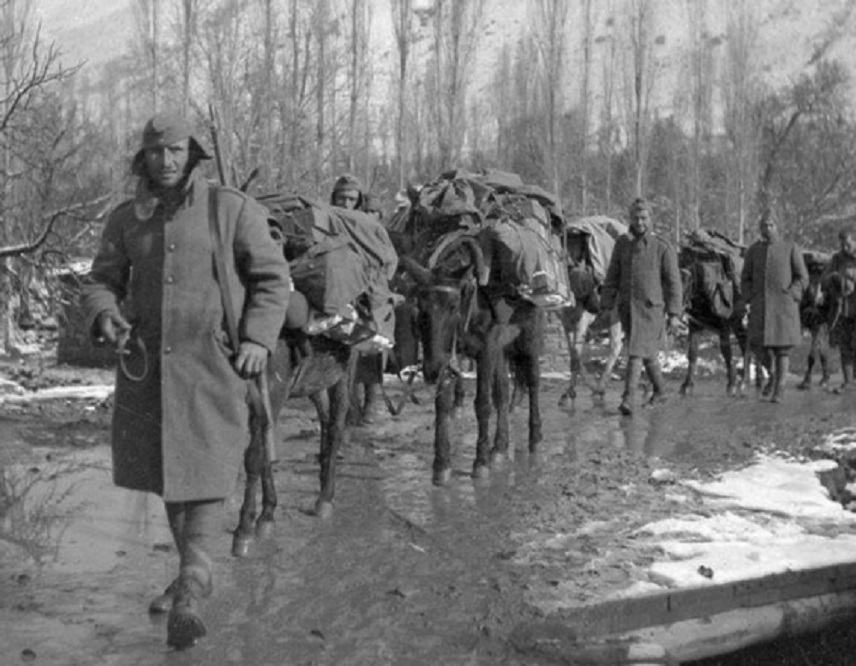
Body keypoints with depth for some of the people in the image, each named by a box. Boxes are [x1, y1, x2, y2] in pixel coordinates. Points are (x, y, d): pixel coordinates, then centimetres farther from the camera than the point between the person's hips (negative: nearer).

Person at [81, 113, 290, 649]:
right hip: (148, 363, 5)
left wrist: (259, 339, -13)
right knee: (167, 467, 14)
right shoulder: (125, 220, 7)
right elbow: (102, 282, 11)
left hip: (215, 363, -4)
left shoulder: (233, 208, -4)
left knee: (206, 472, -12)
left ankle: (188, 594, -15)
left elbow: (272, 277, -1)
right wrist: (106, 318, -12)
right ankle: (197, 573, 32)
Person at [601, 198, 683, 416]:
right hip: (627, 308, 4)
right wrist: (606, 307, 1)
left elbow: (673, 282, -4)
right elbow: (612, 277, 7)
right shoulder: (622, 243, 4)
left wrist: (674, 314, -8)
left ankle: (629, 398, -17)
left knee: (636, 352, -15)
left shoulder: (663, 248, -6)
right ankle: (660, 390, 36)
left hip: (651, 309, -4)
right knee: (647, 353, 18)